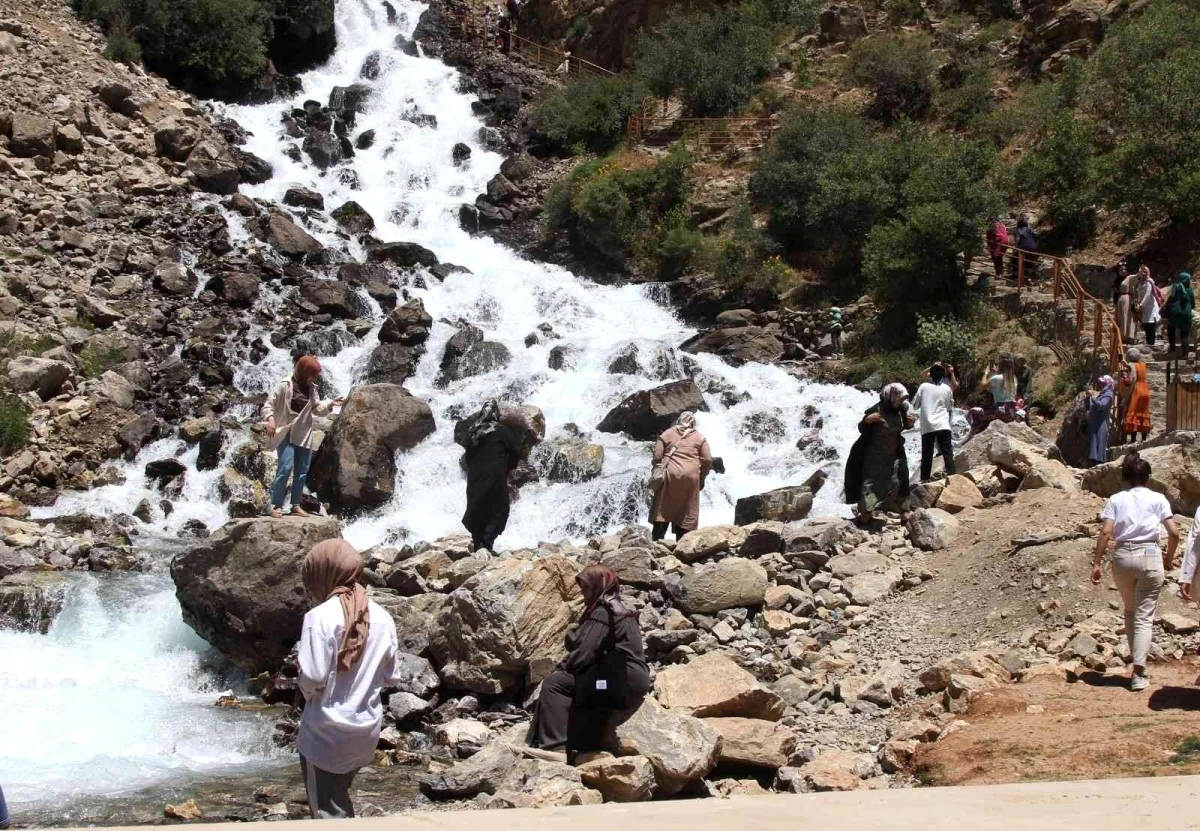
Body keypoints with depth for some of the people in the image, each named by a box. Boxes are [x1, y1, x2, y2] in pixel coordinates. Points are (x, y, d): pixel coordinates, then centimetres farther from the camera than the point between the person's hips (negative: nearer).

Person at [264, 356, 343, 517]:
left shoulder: (311, 388, 8)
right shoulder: (285, 385, -12)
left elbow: (317, 408, 9)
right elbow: (268, 405, -11)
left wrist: (331, 404, -8)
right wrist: (270, 419, -29)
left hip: (304, 435, 7)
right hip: (286, 434, -7)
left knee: (302, 471, 8)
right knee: (285, 468, -15)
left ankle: (296, 506, 16)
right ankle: (276, 506, -9)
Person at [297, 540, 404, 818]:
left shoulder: (320, 616, -17)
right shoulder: (382, 617, 0)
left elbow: (313, 678, -20)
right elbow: (392, 677, 4)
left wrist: (307, 693, 1)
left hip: (327, 732, -6)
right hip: (367, 729, 6)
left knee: (328, 811, 4)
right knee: (339, 800, 24)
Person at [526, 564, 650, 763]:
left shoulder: (603, 610, -8)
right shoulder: (618, 607, 22)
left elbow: (585, 651, -15)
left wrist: (562, 667, 1)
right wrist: (565, 665, 6)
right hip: (633, 680, 10)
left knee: (554, 683, -10)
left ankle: (555, 746, -20)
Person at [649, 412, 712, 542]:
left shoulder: (667, 434, 10)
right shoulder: (699, 437, 10)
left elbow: (657, 456, 2)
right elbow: (707, 460, 2)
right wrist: (701, 477, 13)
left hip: (669, 474, 0)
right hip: (690, 476, 0)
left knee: (663, 511, 4)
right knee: (686, 514, 5)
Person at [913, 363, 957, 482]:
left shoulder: (924, 386, 2)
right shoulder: (947, 388, 5)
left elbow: (915, 404, 8)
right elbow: (950, 407, 17)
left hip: (927, 426, 0)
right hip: (943, 425, 0)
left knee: (927, 455, 3)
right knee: (947, 453, -1)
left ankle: (924, 480, 2)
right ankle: (951, 476, -10)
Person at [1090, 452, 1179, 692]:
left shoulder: (1116, 500, 6)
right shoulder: (1157, 499, 4)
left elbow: (1105, 532, -5)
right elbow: (1174, 533, -3)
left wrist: (1096, 563, -3)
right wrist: (1169, 559, 13)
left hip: (1122, 556, 2)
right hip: (1149, 556, -1)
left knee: (1130, 611, 20)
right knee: (1145, 616, 0)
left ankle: (1138, 664, 22)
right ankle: (1139, 672, -10)